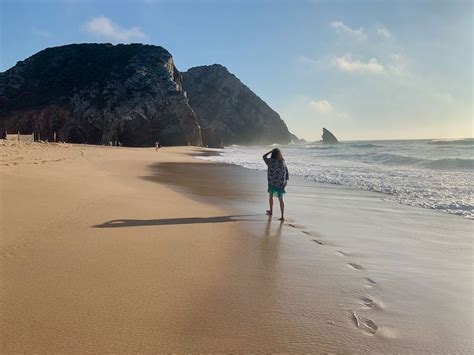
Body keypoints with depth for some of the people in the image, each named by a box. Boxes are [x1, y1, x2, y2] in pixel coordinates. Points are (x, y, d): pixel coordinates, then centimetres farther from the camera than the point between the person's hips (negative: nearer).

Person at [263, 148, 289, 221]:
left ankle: (271, 211, 38)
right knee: (280, 199, 4)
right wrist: (286, 180, 6)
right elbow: (286, 171, 2)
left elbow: (264, 156, 6)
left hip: (272, 182, -2)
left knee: (271, 195, 23)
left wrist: (271, 151, 9)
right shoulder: (283, 162, 1)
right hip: (281, 183, 3)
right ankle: (282, 216, -4)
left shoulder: (271, 161, -11)